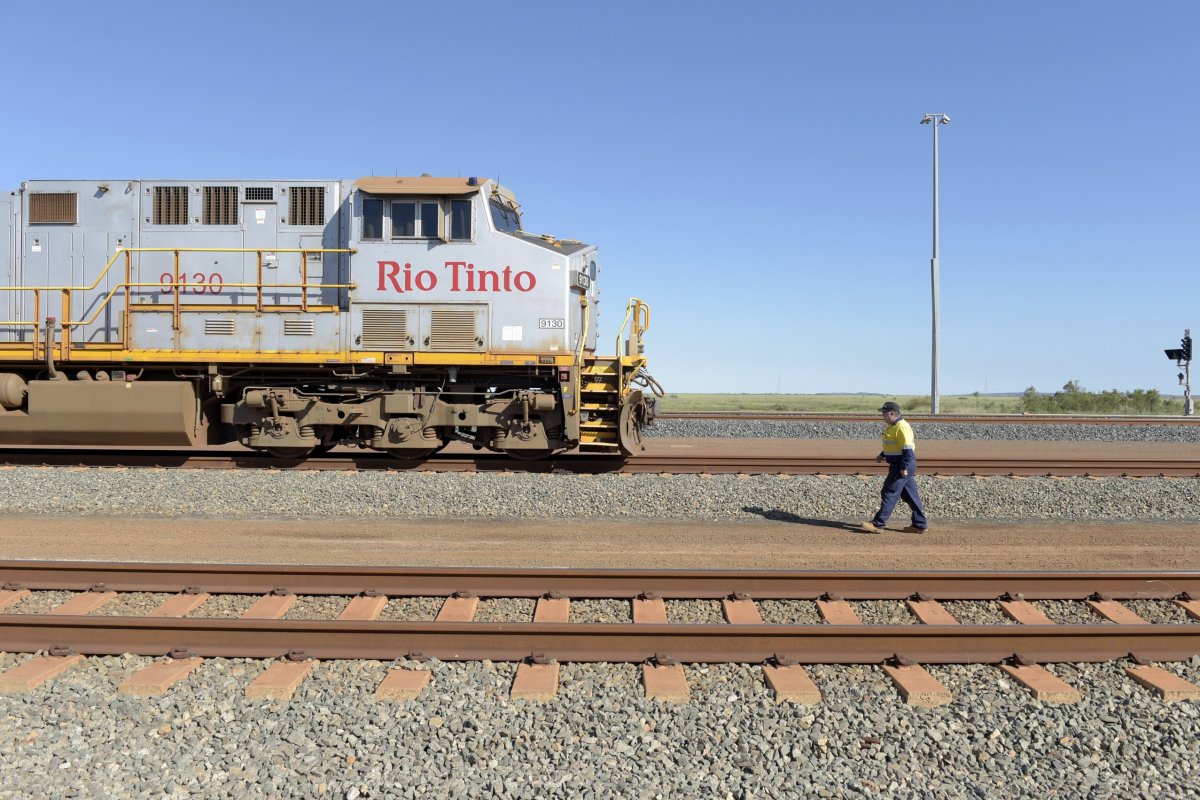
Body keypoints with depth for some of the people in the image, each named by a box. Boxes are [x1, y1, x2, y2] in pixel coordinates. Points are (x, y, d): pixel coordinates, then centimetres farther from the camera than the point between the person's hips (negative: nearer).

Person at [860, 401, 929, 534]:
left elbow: (908, 449, -23)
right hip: (899, 466, 10)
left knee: (889, 494, -6)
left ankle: (878, 524, -2)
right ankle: (920, 525, 19)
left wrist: (904, 467, -24)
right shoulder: (892, 426, 13)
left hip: (902, 467, -10)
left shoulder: (901, 427, -19)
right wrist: (882, 455, 14)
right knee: (911, 496, 13)